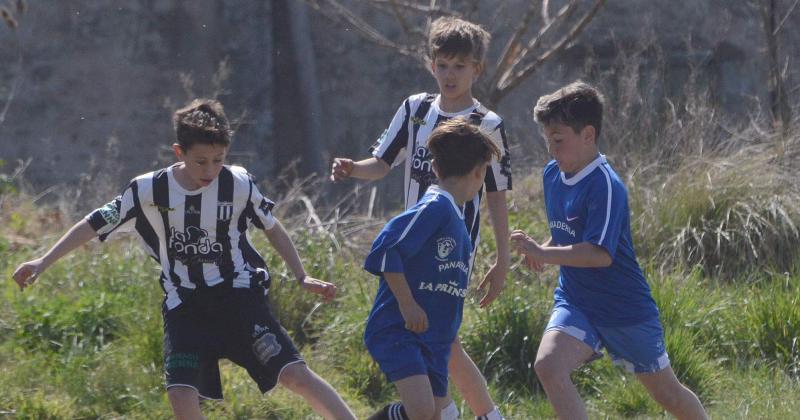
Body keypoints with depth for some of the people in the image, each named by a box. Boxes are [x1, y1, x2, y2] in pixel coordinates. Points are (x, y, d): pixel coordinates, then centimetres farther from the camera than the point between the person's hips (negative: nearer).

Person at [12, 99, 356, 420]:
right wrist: (44, 262, -4)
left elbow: (272, 228, 9)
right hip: (185, 308, 1)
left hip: (240, 297, -1)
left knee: (295, 374, -14)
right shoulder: (150, 191, -9)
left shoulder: (239, 185, -7)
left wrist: (301, 278, 7)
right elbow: (95, 225, 0)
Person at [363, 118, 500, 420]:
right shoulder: (434, 208, -13)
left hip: (435, 339, 10)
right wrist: (407, 305, -20)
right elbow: (384, 250, -21)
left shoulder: (456, 218, 16)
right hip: (396, 330, -10)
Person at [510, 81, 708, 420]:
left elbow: (600, 253, -33)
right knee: (548, 366, -22)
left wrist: (542, 253, -34)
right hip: (575, 302, 6)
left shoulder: (605, 185, -24)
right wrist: (544, 248, 2)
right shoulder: (553, 175, 2)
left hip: (626, 309, -6)